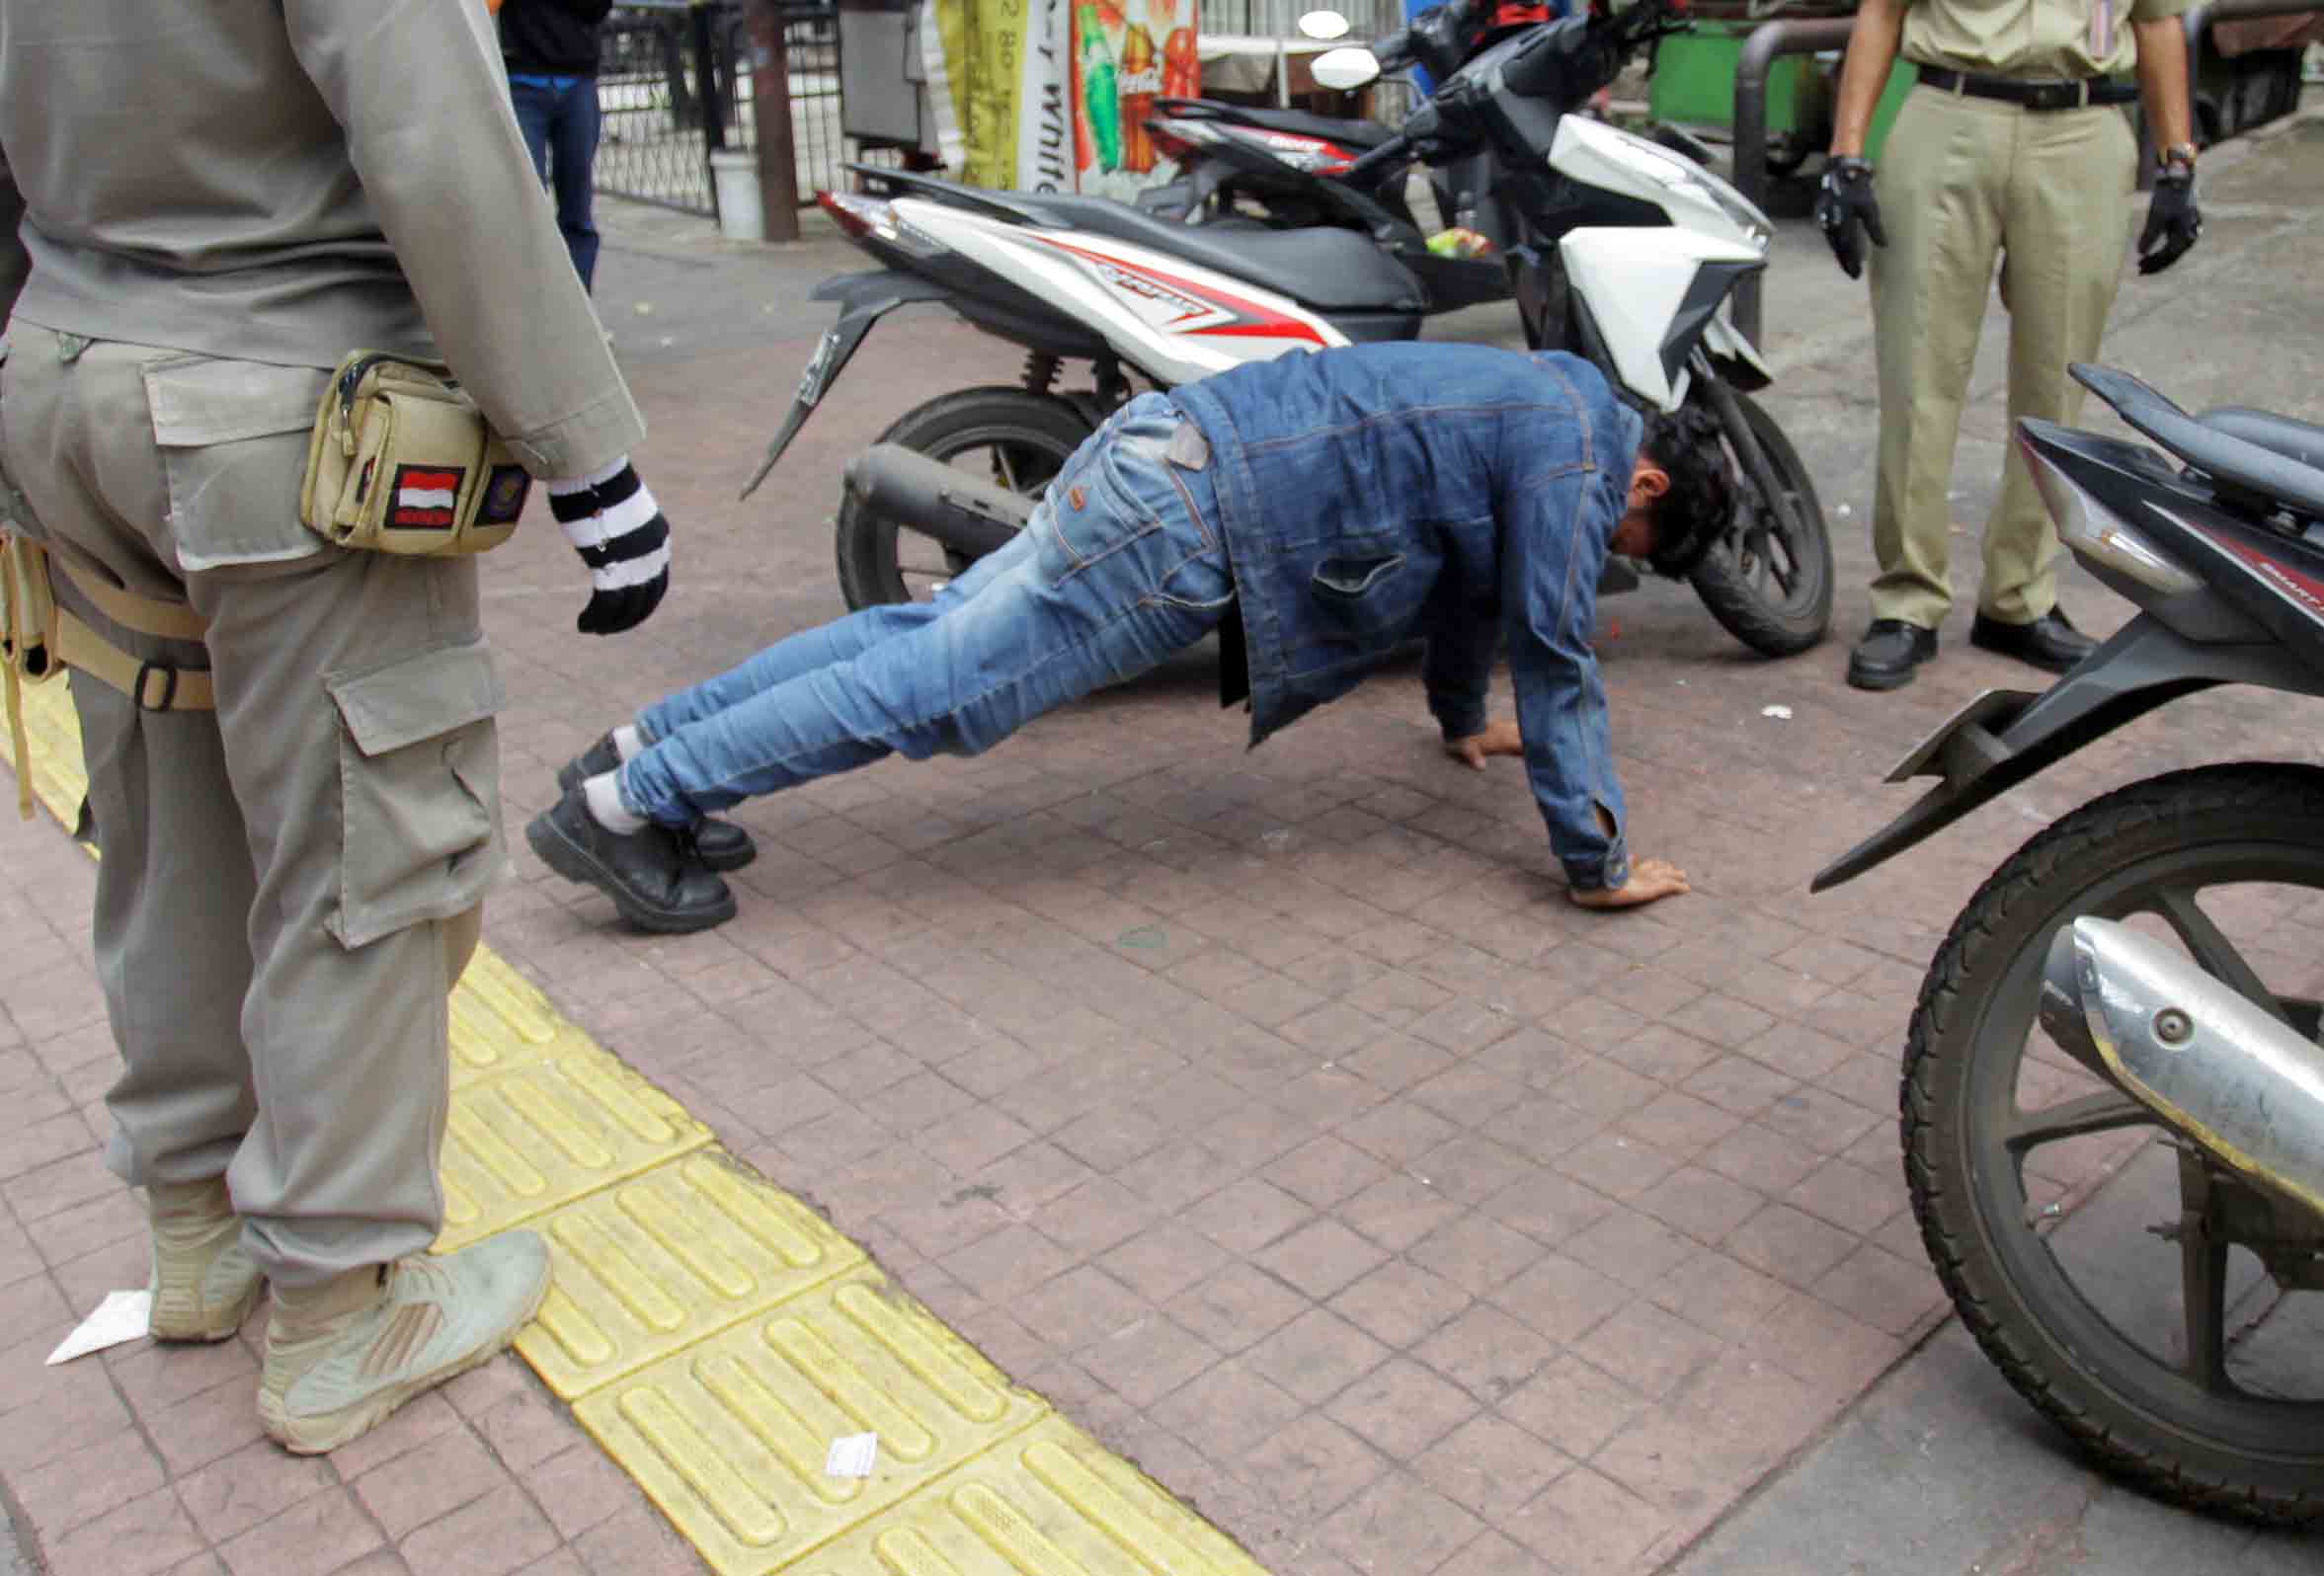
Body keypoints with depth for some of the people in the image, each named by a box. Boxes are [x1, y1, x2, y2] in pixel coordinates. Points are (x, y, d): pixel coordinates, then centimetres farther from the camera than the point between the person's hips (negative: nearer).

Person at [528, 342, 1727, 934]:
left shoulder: (1542, 409, 23)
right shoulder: (1574, 455, -7)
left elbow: (1465, 564, 36)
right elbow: (1553, 652, -10)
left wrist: (1461, 717, 45)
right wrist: (1595, 863, -3)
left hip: (1166, 453, 9)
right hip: (1187, 515, -9)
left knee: (930, 629, 9)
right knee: (940, 685, -9)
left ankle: (648, 742, 14)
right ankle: (626, 804, -6)